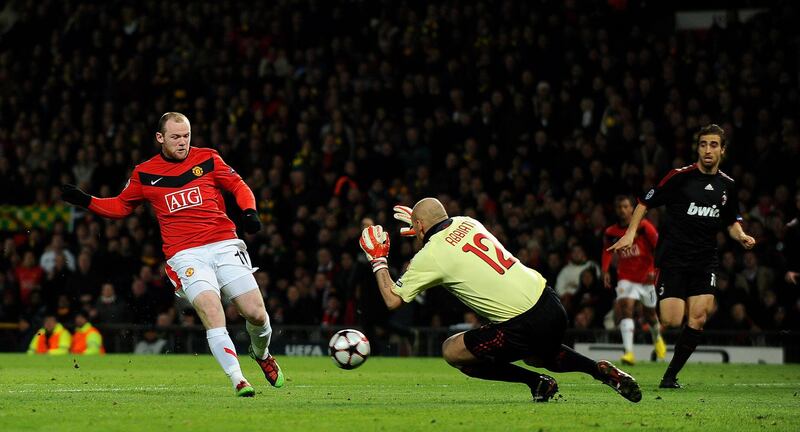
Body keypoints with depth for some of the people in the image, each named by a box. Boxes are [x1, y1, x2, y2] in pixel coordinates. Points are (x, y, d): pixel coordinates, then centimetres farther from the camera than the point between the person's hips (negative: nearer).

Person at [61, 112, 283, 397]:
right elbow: (120, 206, 22)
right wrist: (85, 201, 9)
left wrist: (249, 212, -5)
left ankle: (262, 354, 29)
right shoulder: (144, 174, 9)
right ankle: (237, 380, -21)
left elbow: (239, 187, 14)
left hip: (224, 245, 1)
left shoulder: (207, 159, 8)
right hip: (185, 255, -1)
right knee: (212, 314, -23)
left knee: (256, 314, -4)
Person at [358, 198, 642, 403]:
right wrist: (424, 229, 40)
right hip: (551, 306, 8)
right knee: (538, 356, 39)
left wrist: (378, 260, 15)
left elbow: (393, 300, 4)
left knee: (451, 351, 10)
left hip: (524, 328, -8)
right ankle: (600, 370, 16)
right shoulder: (466, 223, 12)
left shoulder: (430, 255, -6)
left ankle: (537, 383, 4)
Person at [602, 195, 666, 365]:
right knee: (625, 308, -22)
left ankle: (657, 338, 49)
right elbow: (607, 251, 17)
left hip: (646, 278, -1)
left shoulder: (644, 227, -10)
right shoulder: (611, 233, -1)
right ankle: (629, 352, -32)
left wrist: (655, 270, -20)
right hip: (626, 279, 1)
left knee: (649, 314, 13)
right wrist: (605, 271, 3)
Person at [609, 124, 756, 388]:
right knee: (672, 322, -14)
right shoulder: (680, 177, -6)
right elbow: (646, 203, 1)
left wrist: (741, 236, 2)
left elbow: (731, 222, 23)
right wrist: (630, 233, -9)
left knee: (698, 319, -12)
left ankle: (671, 375, 2)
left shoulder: (727, 185, 9)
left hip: (705, 261, 4)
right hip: (672, 259, -4)